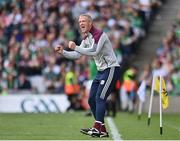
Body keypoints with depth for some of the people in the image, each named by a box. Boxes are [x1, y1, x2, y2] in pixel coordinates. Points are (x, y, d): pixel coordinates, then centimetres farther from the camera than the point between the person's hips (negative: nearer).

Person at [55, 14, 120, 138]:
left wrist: (75, 47, -26)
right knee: (92, 99, 7)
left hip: (111, 68, -10)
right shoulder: (86, 39, 13)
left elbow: (94, 52, -30)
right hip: (101, 71, 10)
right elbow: (76, 55, 14)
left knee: (100, 98, -16)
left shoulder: (99, 35, -16)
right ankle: (102, 130, 11)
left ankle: (97, 129, -18)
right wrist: (62, 52, -1)